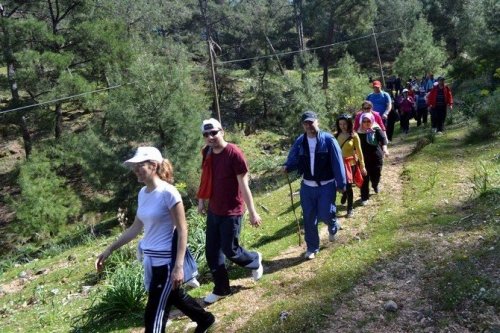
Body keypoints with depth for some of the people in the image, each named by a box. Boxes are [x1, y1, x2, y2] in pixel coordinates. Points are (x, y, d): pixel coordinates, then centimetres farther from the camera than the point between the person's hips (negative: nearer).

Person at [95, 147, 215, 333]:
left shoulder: (168, 193, -18)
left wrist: (179, 267, -21)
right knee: (174, 297, 26)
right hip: (149, 258, 8)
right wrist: (109, 250, 14)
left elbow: (182, 231, -17)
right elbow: (136, 228, 13)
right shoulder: (142, 193, 4)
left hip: (166, 260, -8)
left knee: (154, 315, 2)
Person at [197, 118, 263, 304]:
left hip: (231, 212, -6)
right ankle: (221, 289, 29)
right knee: (212, 252, 11)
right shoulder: (207, 153, 1)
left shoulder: (234, 154, -19)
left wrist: (252, 213, -15)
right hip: (213, 210, 7)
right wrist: (201, 201, 17)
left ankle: (255, 261, 35)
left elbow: (244, 185, -17)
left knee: (230, 250, 3)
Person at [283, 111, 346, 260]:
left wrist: (341, 184, -10)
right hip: (307, 186, 3)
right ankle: (312, 248, 24)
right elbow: (294, 160, 5)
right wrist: (287, 167, -19)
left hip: (327, 185, -3)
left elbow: (337, 162, -9)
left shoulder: (328, 139, -10)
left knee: (325, 214, -7)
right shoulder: (300, 141, 0)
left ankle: (333, 227, 32)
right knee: (309, 218, 6)